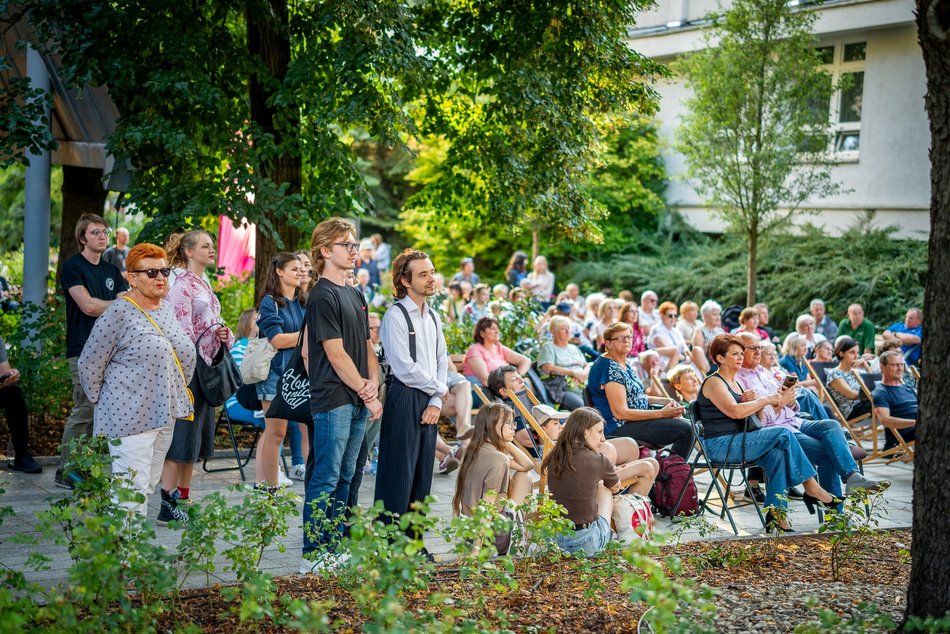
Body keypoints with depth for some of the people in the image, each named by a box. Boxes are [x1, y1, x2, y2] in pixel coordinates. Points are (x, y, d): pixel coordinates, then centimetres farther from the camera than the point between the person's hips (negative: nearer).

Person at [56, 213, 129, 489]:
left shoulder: (112, 271, 19)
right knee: (85, 410, -10)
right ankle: (65, 471, -2)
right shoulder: (72, 267, -1)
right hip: (83, 350, -6)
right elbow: (87, 305, -12)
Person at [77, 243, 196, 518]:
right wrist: (102, 401, 0)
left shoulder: (168, 307, 10)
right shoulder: (119, 314, -13)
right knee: (133, 490, -8)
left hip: (165, 412, 8)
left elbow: (185, 353, 23)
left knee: (150, 483, 14)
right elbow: (89, 364, -7)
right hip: (131, 416, -8)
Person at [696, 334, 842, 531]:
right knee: (783, 434, -19)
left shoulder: (733, 382, 22)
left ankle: (776, 515, -20)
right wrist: (766, 400, -13)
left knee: (777, 454, -19)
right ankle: (811, 487, -12)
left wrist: (748, 402, -3)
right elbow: (734, 411, -22)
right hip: (721, 445, -9)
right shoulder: (713, 382, -7)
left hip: (736, 442, 9)